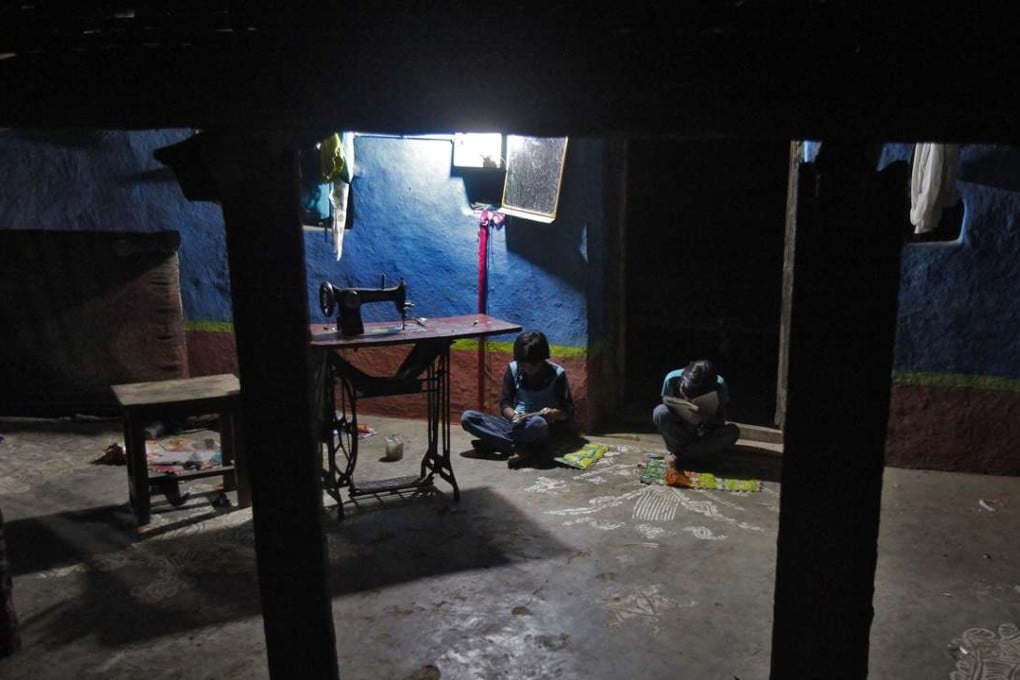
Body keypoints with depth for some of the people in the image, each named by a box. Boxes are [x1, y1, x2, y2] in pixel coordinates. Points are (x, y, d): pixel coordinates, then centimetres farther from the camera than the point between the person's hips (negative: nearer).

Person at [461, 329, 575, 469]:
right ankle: (525, 449, -28)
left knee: (537, 423, -43)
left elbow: (569, 412, -4)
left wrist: (555, 414, -27)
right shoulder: (513, 368, 0)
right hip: (516, 423, 4)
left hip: (543, 426, -4)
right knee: (467, 417, -21)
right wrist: (513, 415, -24)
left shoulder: (557, 374, -8)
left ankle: (494, 442, -21)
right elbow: (505, 403, 0)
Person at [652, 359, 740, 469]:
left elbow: (720, 422, -16)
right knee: (660, 412, -32)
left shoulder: (719, 386, -24)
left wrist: (705, 416, -37)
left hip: (704, 433, 1)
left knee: (733, 432, -30)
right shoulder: (672, 379, -25)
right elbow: (667, 406, -12)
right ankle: (696, 452, -15)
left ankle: (681, 457, -22)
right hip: (679, 429, -1)